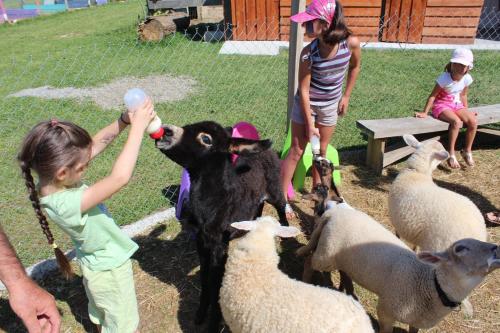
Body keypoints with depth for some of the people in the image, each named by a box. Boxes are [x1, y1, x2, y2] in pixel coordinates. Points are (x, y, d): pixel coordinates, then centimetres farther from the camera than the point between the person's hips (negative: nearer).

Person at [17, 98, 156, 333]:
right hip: (109, 269, -8)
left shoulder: (51, 182, -16)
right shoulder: (67, 204, -40)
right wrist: (137, 127, -40)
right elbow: (120, 178, -46)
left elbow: (97, 143, -13)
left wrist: (123, 121, -26)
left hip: (96, 263, 8)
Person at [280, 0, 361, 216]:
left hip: (330, 105, 2)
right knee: (297, 151, 2)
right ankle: (282, 198, 10)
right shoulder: (308, 53, -25)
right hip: (306, 104, -2)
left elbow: (355, 66, 2)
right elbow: (303, 90, -19)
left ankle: (316, 188, 35)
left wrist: (346, 96, 3)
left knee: (321, 150, 15)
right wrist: (310, 124, -16)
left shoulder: (351, 43, -21)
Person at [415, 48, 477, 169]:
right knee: (456, 122, -33)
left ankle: (467, 151, 3)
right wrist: (425, 113, -17)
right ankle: (451, 154, -21)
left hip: (456, 104, 6)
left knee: (473, 121, -17)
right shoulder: (444, 78, -20)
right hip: (441, 105, -6)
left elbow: (463, 95, 12)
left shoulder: (467, 78, -3)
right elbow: (433, 95, -16)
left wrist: (466, 112, 14)